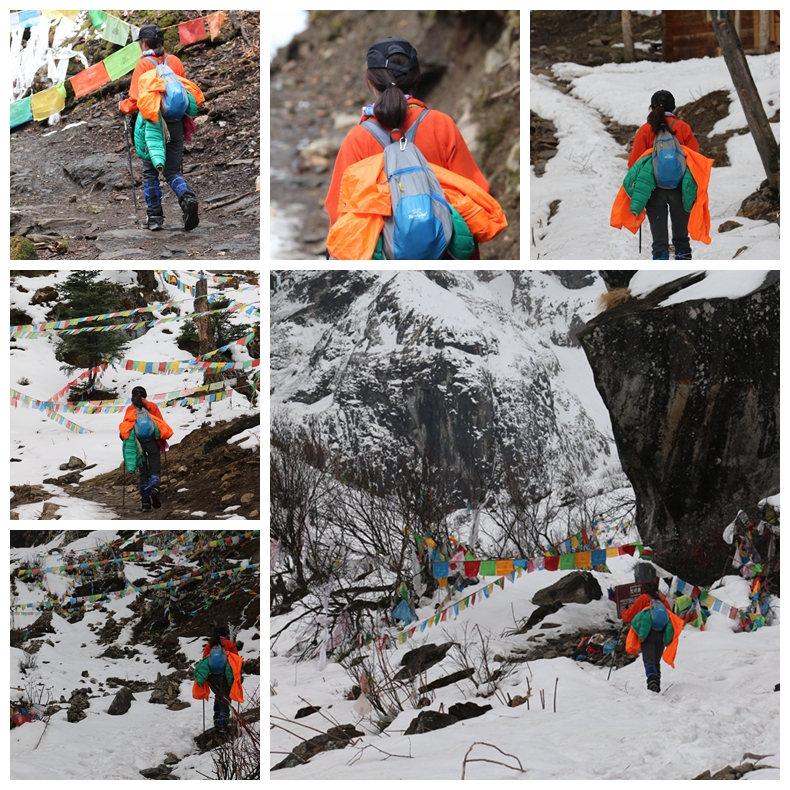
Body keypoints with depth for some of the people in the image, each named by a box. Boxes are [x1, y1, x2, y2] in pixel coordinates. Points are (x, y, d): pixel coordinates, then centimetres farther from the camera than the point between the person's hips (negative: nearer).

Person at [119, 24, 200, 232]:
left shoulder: (143, 65, -7)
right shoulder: (174, 61, 6)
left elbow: (136, 100, -8)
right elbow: (187, 91, 9)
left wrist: (123, 107, 11)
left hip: (152, 123, -3)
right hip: (176, 123, 3)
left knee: (150, 172, 11)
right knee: (173, 170, 9)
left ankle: (155, 216, 10)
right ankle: (187, 198, -19)